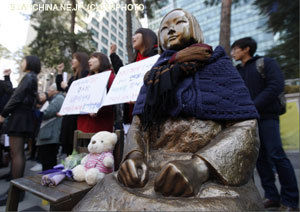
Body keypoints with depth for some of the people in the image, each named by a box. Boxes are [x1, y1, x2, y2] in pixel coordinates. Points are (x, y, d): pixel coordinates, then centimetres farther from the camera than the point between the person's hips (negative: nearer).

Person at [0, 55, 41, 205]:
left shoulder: (28, 77, -6)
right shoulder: (33, 79, 22)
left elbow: (17, 97, -14)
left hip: (20, 116, -10)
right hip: (25, 116, 10)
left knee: (16, 153, -11)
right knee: (18, 152, 12)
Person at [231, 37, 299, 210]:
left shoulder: (267, 63, 2)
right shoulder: (237, 71, 17)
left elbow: (276, 86, -12)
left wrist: (253, 106, -17)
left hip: (266, 116, -5)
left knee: (277, 155, -7)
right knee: (261, 158, 6)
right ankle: (272, 197, 16)